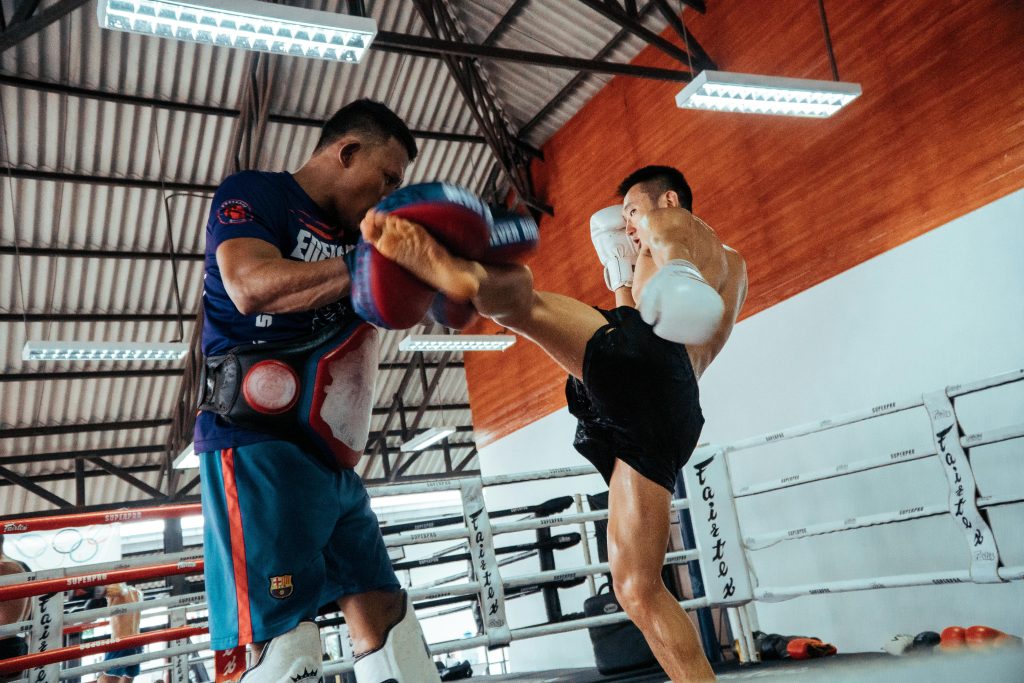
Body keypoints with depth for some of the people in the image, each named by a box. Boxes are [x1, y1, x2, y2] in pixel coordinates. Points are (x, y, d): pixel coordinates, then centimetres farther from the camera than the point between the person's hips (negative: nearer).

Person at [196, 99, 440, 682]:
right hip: (257, 441, -8)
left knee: (386, 617, 7)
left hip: (330, 453, 8)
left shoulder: (352, 236, 22)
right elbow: (251, 287, -18)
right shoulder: (252, 194, 0)